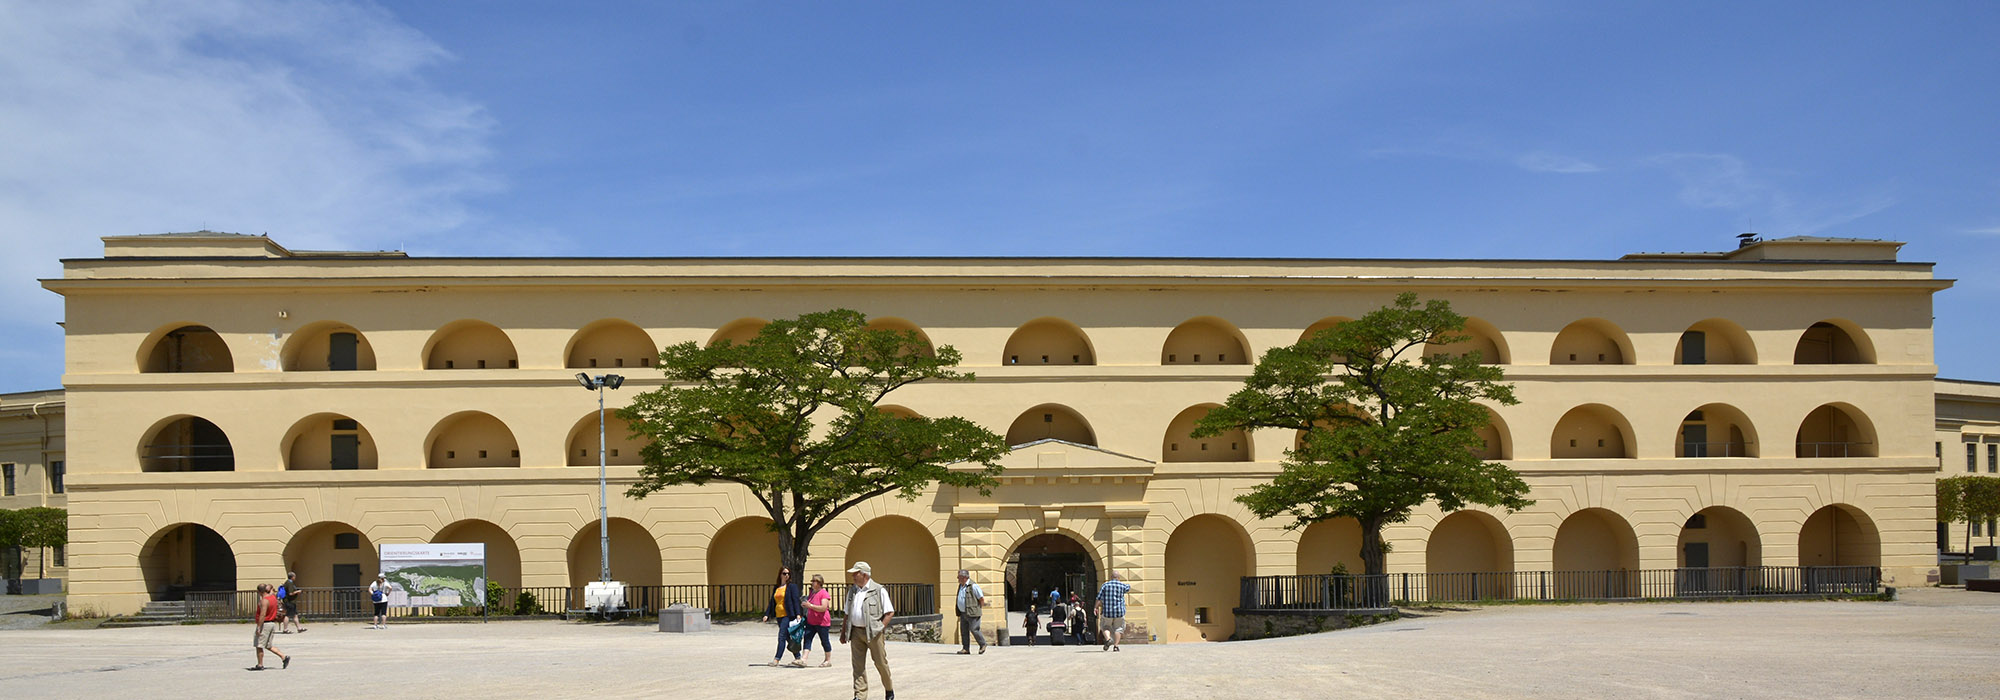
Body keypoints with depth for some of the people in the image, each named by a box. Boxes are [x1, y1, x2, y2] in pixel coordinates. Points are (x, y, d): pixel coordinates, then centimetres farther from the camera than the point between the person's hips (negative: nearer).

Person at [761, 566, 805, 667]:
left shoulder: (792, 586, -1)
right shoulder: (776, 588, 17)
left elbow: (796, 600, -8)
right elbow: (772, 602, 19)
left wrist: (798, 614, -16)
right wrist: (767, 614, 9)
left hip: (788, 616, -7)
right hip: (779, 616, 7)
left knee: (782, 637, -12)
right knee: (789, 639, 9)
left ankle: (776, 659, -13)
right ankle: (798, 658, 16)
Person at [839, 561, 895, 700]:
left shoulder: (879, 590, -4)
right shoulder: (852, 591, 13)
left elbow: (890, 612, -4)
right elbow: (848, 614, 18)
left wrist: (880, 627, -12)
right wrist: (843, 632, 13)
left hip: (874, 633, -4)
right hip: (856, 632, 5)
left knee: (881, 662, 4)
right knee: (858, 664, 0)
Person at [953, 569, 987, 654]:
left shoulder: (973, 586, -15)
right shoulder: (961, 586, 12)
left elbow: (982, 598, -12)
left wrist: (979, 609, -4)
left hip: (972, 613, -8)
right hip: (963, 613, 8)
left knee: (974, 630, -8)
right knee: (964, 631, 5)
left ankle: (983, 645, 10)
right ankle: (966, 649, 9)